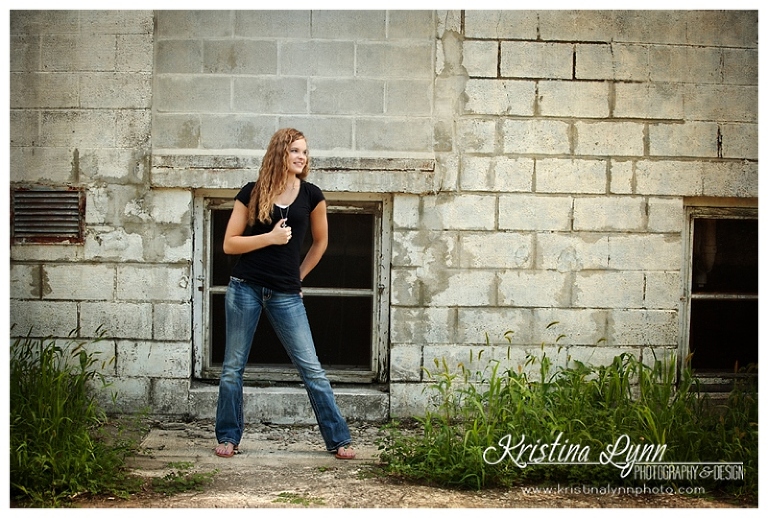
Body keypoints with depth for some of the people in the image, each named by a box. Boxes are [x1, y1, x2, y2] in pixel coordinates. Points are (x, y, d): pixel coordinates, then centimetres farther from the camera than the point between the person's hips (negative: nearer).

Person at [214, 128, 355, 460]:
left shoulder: (311, 195, 3)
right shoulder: (252, 193, 0)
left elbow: (320, 242, 18)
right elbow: (229, 244, -1)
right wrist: (269, 237, -12)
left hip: (286, 295, 0)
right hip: (245, 288, 0)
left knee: (311, 368, 0)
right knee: (233, 366, 5)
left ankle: (338, 440, 5)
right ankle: (228, 438, 18)